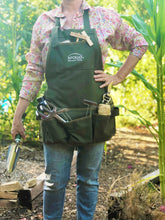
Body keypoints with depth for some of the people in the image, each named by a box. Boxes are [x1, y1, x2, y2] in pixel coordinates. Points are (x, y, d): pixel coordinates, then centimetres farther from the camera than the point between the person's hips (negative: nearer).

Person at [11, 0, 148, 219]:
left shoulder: (105, 18, 4)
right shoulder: (44, 22, 5)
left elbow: (139, 44, 16)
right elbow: (33, 73, 7)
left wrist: (118, 77, 3)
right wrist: (17, 117, 5)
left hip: (94, 119, 1)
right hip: (56, 119, 0)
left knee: (89, 181, 13)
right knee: (54, 183, 8)